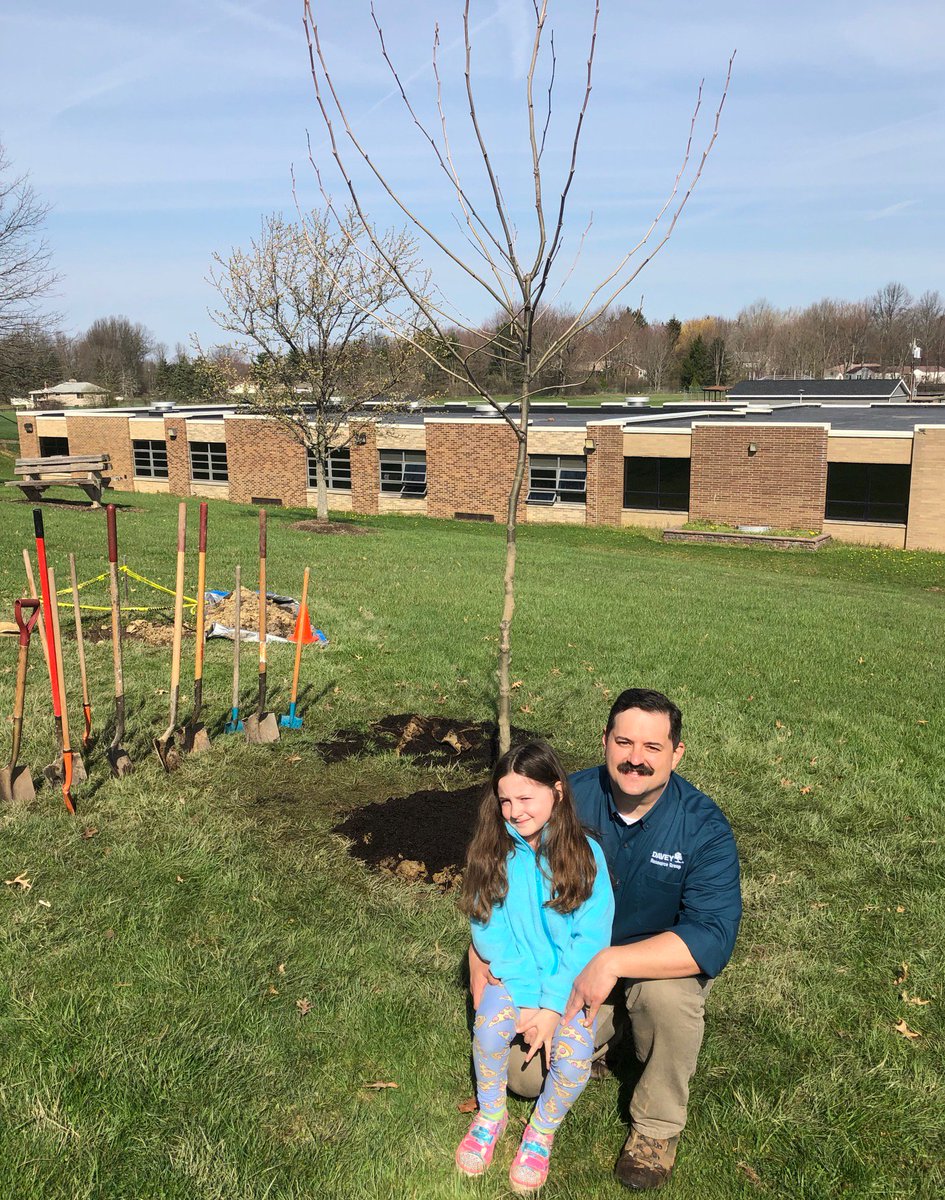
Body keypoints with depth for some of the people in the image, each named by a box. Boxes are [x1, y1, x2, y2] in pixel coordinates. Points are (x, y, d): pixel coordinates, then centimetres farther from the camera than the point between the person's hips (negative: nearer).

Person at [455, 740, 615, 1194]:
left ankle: (542, 1131, 10)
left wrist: (552, 1006, -17)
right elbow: (488, 930, -6)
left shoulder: (584, 854, -13)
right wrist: (525, 998, -14)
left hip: (570, 979, -1)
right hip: (512, 974, 2)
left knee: (574, 1056, -24)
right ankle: (490, 1113, 8)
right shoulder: (493, 853, -8)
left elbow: (591, 939, -12)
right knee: (489, 1026, -25)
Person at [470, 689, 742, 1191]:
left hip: (659, 966, -1)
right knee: (523, 1073, -15)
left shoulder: (702, 825, -21)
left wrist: (612, 962, -37)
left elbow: (713, 938, -31)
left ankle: (658, 1126, -7)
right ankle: (599, 1036, 18)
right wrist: (482, 960, -15)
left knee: (669, 989, -35)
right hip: (569, 967, 2)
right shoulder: (569, 799, -15)